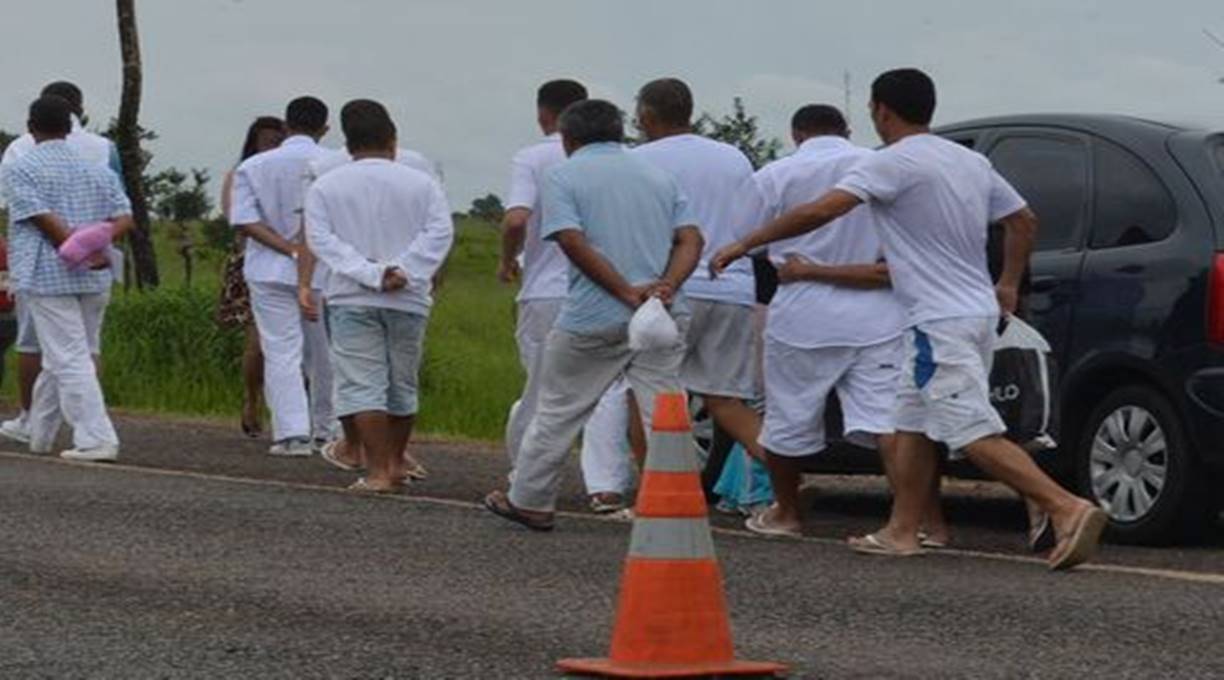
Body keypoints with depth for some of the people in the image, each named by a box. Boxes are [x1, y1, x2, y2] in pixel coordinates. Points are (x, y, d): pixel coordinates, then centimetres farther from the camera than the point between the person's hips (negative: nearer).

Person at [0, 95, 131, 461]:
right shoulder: (98, 170, 14)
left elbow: (44, 219, -14)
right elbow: (124, 217, 3)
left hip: (48, 276, -6)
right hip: (95, 280, 6)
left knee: (70, 360, -6)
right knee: (60, 358, 16)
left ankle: (96, 439, -14)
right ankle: (39, 435, 26)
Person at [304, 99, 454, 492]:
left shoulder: (325, 187, 2)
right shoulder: (421, 184, 4)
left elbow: (321, 239, -9)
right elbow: (440, 232, -8)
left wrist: (370, 273, -16)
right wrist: (405, 271, -14)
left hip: (351, 298, -2)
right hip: (408, 299, 2)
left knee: (362, 385, -4)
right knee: (403, 385, 16)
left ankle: (377, 472, -12)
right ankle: (395, 464, 25)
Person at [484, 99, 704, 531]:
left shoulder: (564, 176, 0)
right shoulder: (659, 176, 15)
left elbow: (573, 242, -15)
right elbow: (691, 240, 3)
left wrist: (628, 293, -17)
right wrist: (665, 286, -12)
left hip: (593, 317, -4)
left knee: (558, 411, 11)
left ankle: (529, 503, 21)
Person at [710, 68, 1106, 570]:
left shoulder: (893, 163, -13)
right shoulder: (971, 161, 13)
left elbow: (821, 211, -21)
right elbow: (1024, 221, 20)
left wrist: (745, 245, -15)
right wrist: (1008, 285, 31)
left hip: (940, 322, -9)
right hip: (977, 311, 9)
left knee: (977, 435, -13)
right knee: (912, 422, 17)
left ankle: (1068, 508, -23)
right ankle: (901, 532, 19)